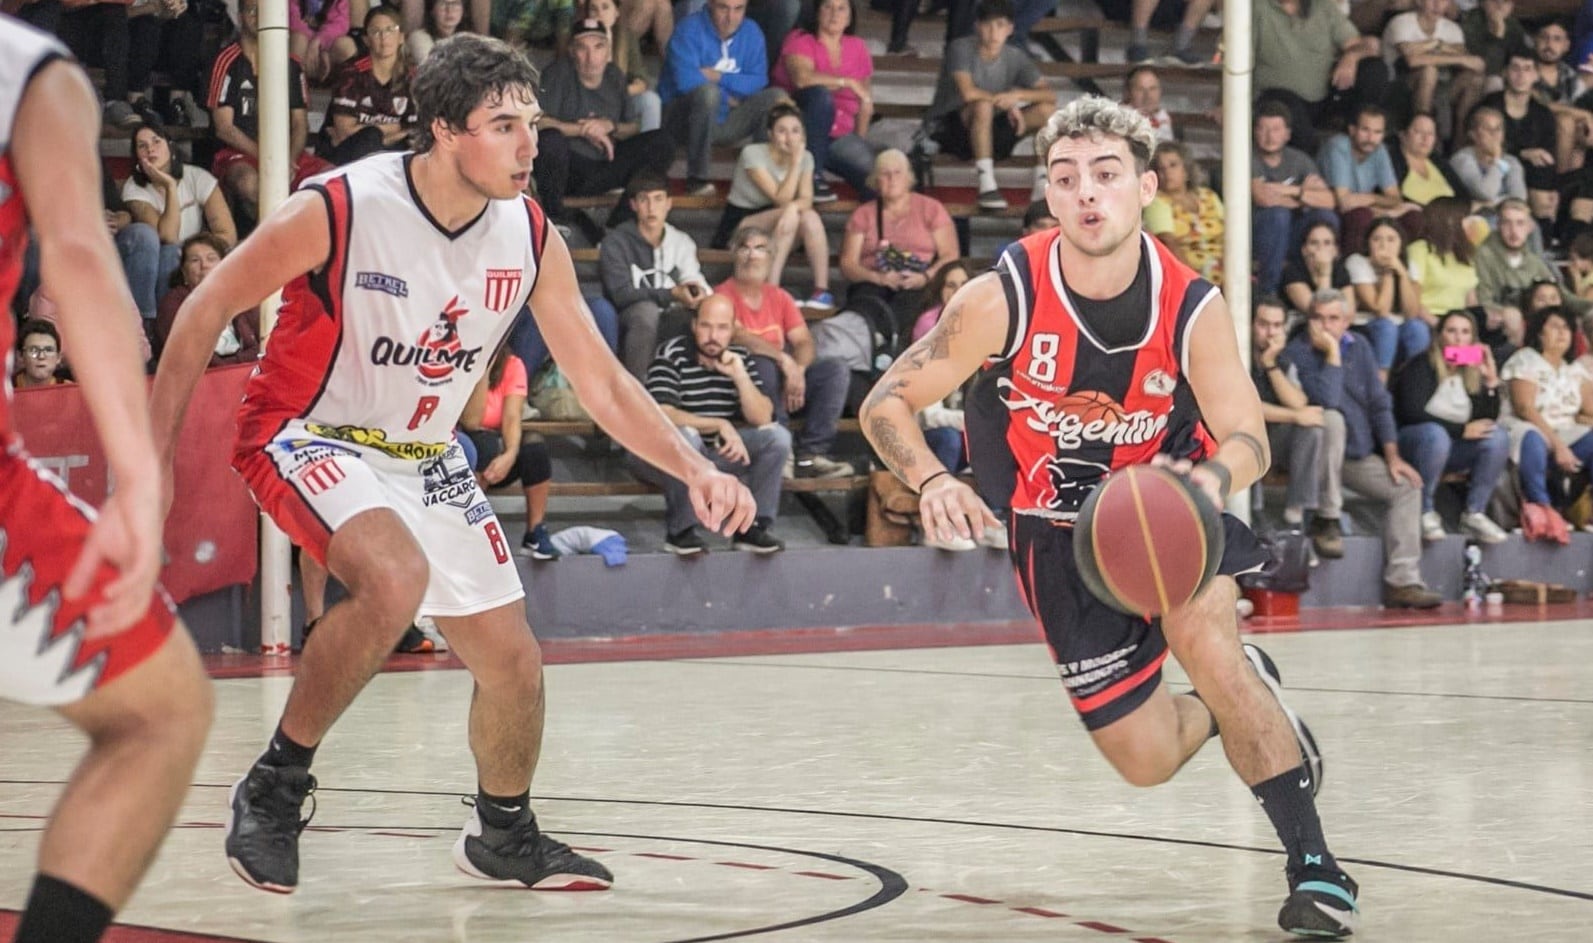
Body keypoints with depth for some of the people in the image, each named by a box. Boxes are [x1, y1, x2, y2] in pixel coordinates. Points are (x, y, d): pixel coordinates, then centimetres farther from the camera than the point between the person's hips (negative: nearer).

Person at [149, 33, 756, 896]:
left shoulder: (531, 237, -9)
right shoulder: (337, 210, -24)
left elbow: (600, 381, 0)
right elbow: (208, 307, -13)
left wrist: (696, 472, -13)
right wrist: (153, 452, -15)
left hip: (424, 459, 6)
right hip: (307, 436, -6)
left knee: (512, 662, 7)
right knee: (396, 578, -35)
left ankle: (504, 834, 36)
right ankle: (274, 786, -18)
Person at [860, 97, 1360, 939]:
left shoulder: (1192, 307, -21)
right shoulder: (1003, 299, -25)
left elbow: (1247, 440, -21)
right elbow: (886, 404, -20)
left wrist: (1208, 482, -46)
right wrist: (931, 482, -41)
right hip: (1056, 524, 1)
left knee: (1204, 641, -31)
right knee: (1145, 759, 0)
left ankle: (1313, 866, -19)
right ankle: (1239, 701, 39)